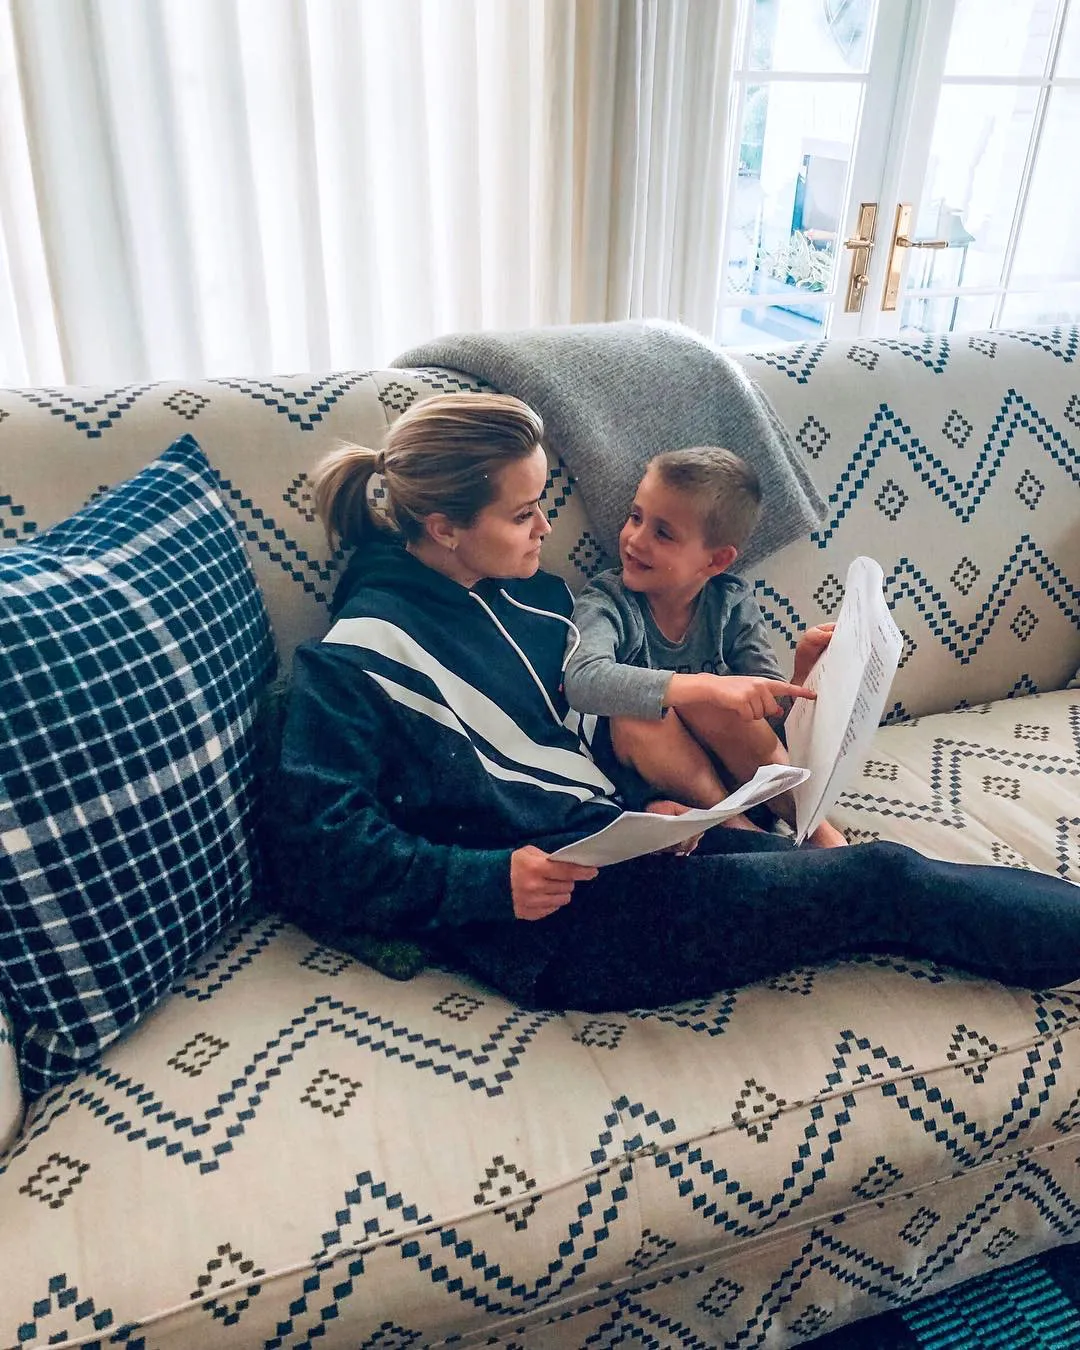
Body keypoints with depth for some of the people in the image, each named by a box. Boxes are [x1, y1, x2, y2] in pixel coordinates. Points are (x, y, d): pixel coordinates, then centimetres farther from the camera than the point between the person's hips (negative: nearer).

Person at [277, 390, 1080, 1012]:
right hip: (555, 924, -7)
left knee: (875, 872, -8)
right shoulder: (357, 659, -11)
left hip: (620, 846, 7)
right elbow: (330, 844, -11)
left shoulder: (530, 596, 10)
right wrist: (494, 882, -22)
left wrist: (646, 808, 0)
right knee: (881, 885, -12)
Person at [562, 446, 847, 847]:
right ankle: (738, 828, -19)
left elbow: (774, 712, -5)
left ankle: (818, 829, -16)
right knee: (634, 718, -32)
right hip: (644, 770, -1)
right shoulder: (606, 601, -13)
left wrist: (803, 672, -27)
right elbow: (582, 681, -36)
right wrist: (706, 686, -46)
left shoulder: (731, 603, -5)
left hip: (730, 767, 2)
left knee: (703, 703, -29)